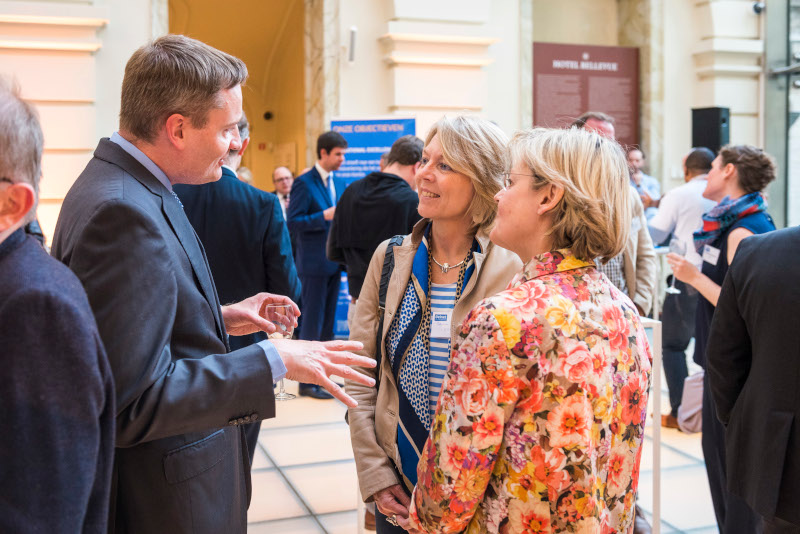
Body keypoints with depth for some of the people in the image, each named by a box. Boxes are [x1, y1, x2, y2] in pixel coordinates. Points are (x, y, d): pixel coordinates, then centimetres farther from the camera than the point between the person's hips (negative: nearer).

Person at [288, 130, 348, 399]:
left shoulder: (333, 182, 13)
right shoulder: (304, 183, -11)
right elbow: (293, 222, -16)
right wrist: (325, 216, -22)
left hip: (332, 263, 8)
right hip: (314, 264, -8)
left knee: (327, 324, 13)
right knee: (312, 324, -2)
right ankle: (307, 381, 6)